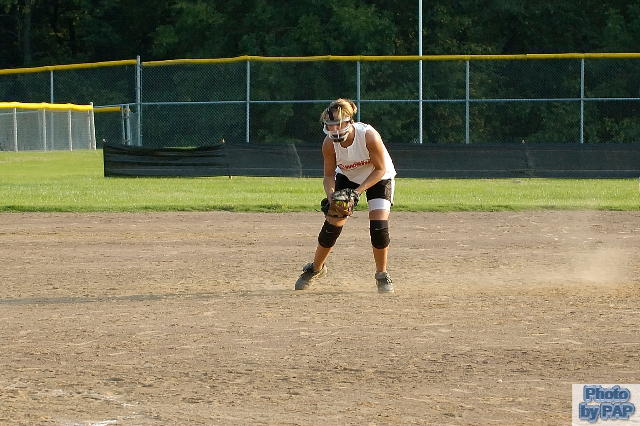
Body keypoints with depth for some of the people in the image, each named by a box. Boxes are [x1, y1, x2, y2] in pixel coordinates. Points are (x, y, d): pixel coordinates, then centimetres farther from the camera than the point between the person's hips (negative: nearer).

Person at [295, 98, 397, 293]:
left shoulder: (368, 136, -34)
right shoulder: (329, 143, -24)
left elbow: (380, 170, -24)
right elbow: (329, 175, -12)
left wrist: (357, 192, -31)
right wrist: (331, 195, -31)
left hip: (378, 179, -3)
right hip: (347, 177, 3)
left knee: (379, 225, -19)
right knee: (332, 224, -4)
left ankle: (382, 274, 1)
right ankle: (316, 268, 21)